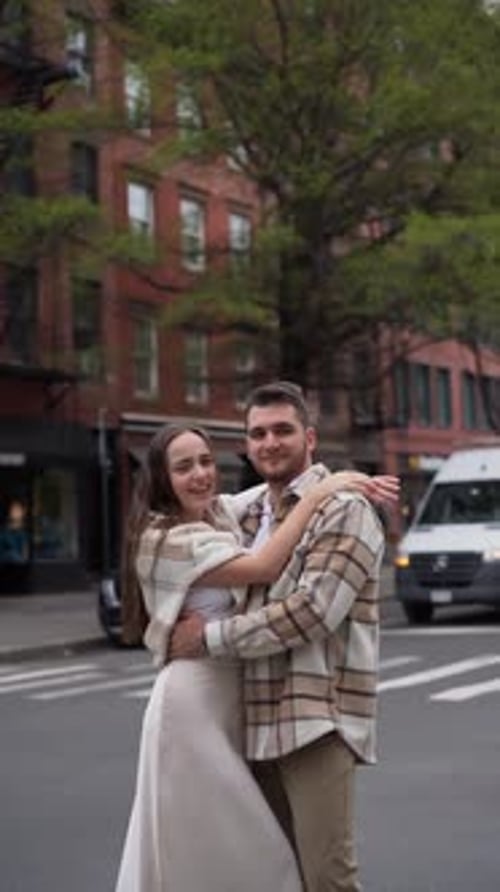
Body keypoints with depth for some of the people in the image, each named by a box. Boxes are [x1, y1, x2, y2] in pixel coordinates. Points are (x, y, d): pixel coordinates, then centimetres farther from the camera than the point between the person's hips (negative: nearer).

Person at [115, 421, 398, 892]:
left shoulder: (224, 510, 6)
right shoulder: (167, 539, -15)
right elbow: (264, 567, -24)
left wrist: (351, 481, -4)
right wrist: (317, 494, -21)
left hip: (233, 695, 8)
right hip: (193, 697, -8)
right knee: (202, 846, -3)